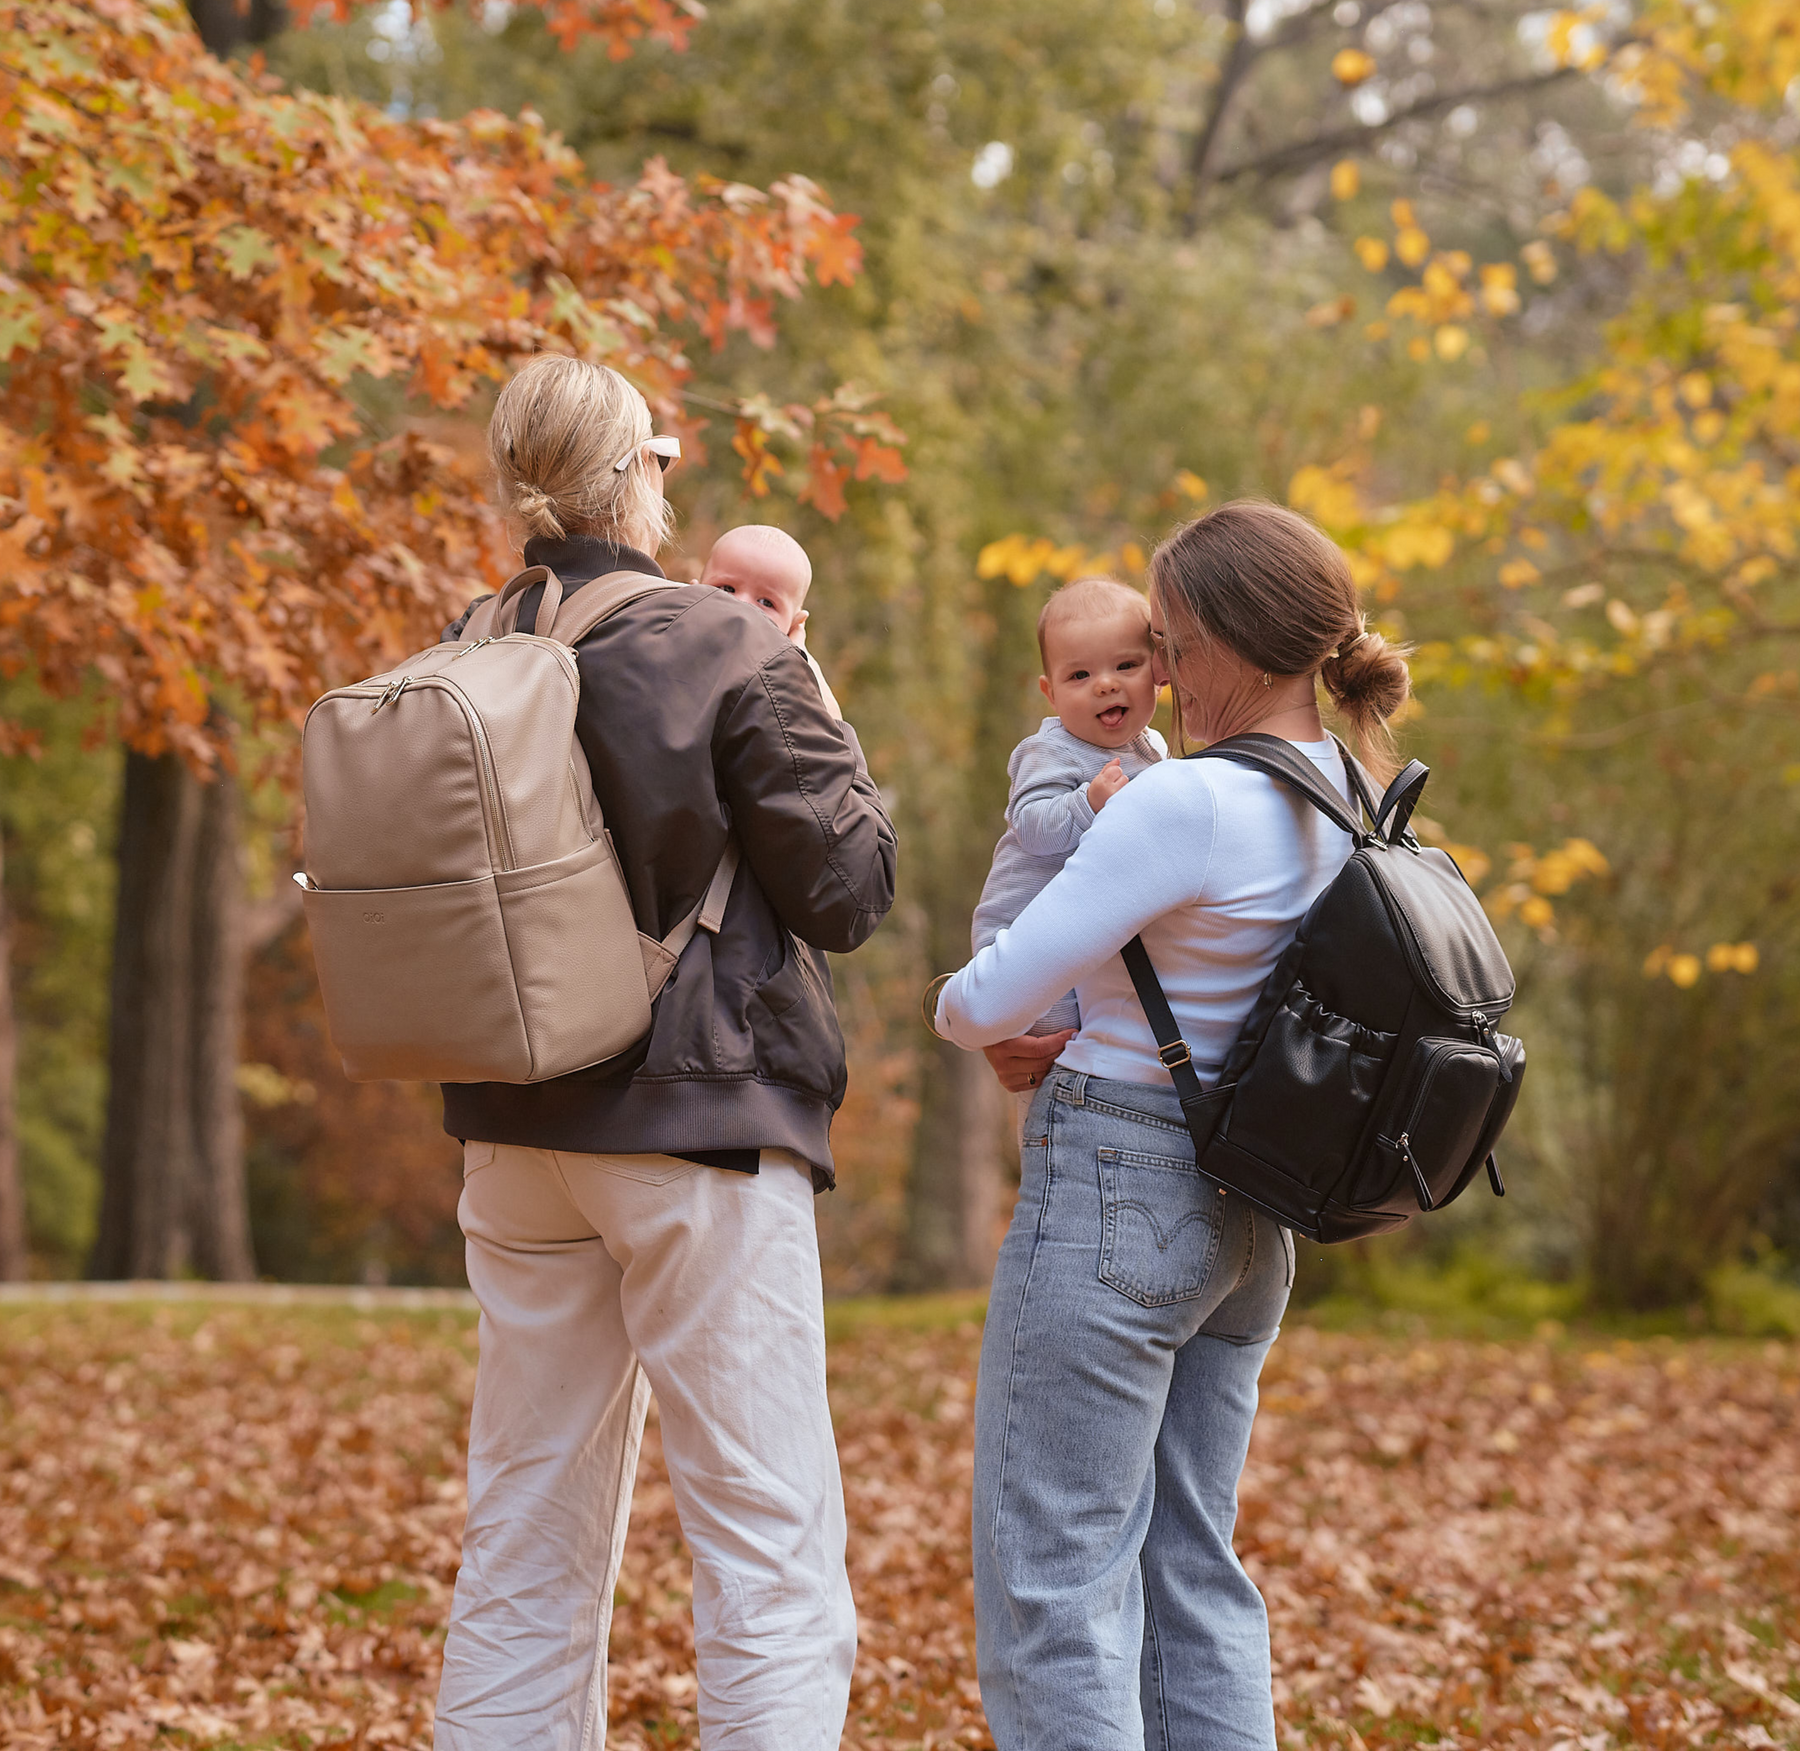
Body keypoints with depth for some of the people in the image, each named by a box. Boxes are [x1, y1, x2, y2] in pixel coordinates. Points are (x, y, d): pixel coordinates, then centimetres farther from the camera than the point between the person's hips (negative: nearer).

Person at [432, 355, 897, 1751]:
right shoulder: (729, 654, -12)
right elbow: (846, 888, -8)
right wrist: (824, 732, 6)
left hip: (516, 1132, 6)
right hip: (699, 1124, -6)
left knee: (528, 1554, 14)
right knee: (772, 1554, -1)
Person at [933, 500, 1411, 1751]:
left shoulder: (1188, 803, -20)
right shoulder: (1344, 797, 6)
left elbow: (993, 999, -18)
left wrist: (961, 1015, 6)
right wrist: (1077, 1046, 16)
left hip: (1113, 1194, -9)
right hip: (1244, 1222, 9)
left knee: (1051, 1595, -3)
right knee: (1192, 1575, 15)